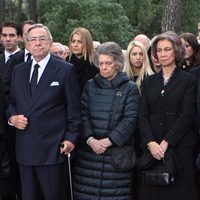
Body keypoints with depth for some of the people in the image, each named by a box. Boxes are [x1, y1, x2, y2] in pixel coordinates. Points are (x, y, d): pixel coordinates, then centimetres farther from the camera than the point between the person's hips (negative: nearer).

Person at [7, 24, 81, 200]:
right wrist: (12, 117, 1)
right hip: (25, 149, 5)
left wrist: (71, 138, -9)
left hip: (53, 149, -5)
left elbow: (74, 108, -2)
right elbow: (12, 102, 22)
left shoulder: (66, 70, -2)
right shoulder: (19, 70, 13)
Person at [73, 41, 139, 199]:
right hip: (89, 152, 2)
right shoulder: (90, 86, 12)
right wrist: (90, 140, -12)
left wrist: (109, 140, -15)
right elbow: (83, 115, 4)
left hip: (117, 151, -2)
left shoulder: (130, 88, 3)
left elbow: (130, 119, -5)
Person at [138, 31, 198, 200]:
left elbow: (186, 116, -8)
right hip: (152, 150, 3)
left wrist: (165, 143, -15)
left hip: (179, 149, -3)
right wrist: (151, 143, -11)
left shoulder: (188, 80, 1)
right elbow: (143, 115, 4)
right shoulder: (149, 81, 12)